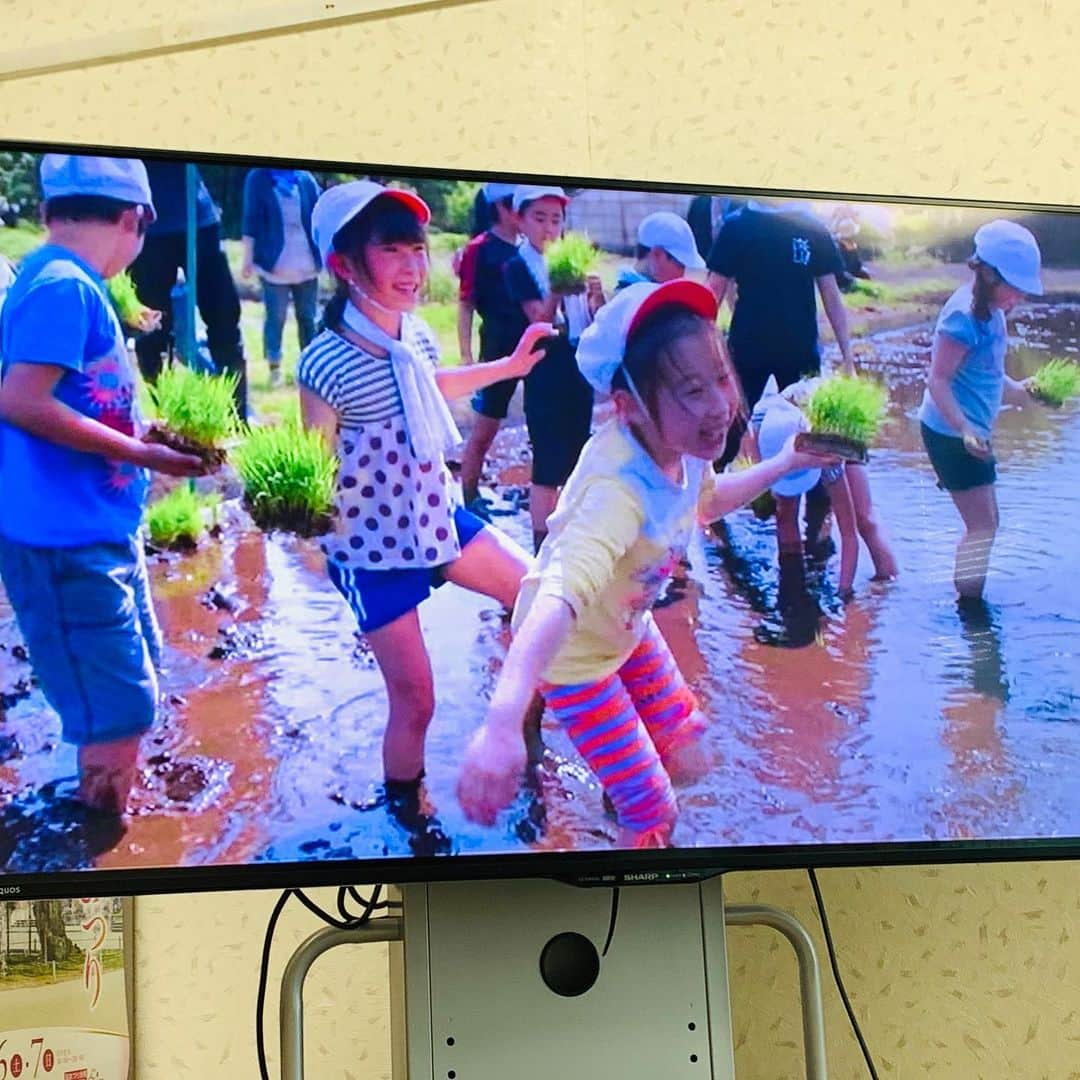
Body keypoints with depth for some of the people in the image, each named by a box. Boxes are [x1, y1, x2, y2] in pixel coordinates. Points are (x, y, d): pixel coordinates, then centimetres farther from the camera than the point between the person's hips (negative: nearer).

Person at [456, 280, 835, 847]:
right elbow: (560, 595, -60)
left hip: (627, 626, 7)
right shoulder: (621, 489, -42)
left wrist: (784, 463, 4)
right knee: (655, 816, -1)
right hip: (572, 650, -7)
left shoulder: (679, 443, -17)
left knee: (687, 760, 21)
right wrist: (502, 719, -74)